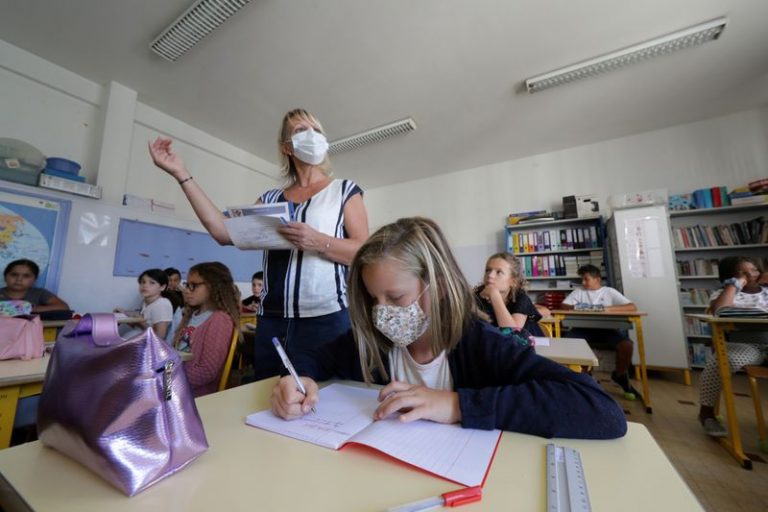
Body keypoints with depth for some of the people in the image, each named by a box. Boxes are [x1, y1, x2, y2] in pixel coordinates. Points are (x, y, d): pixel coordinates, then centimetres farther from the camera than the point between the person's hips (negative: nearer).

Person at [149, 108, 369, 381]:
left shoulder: (344, 190, 4)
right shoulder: (272, 198, 14)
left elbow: (364, 253, -6)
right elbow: (224, 232, 2)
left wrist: (318, 242, -22)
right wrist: (181, 174, 4)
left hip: (327, 318, -3)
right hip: (273, 321, 4)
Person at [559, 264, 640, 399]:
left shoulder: (609, 291, 10)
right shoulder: (578, 292, 14)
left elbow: (632, 307, -1)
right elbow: (563, 306, 8)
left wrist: (608, 309, -17)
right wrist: (575, 307, -14)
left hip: (606, 328, 0)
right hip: (584, 328, 1)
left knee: (626, 345, -27)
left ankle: (620, 375, 5)